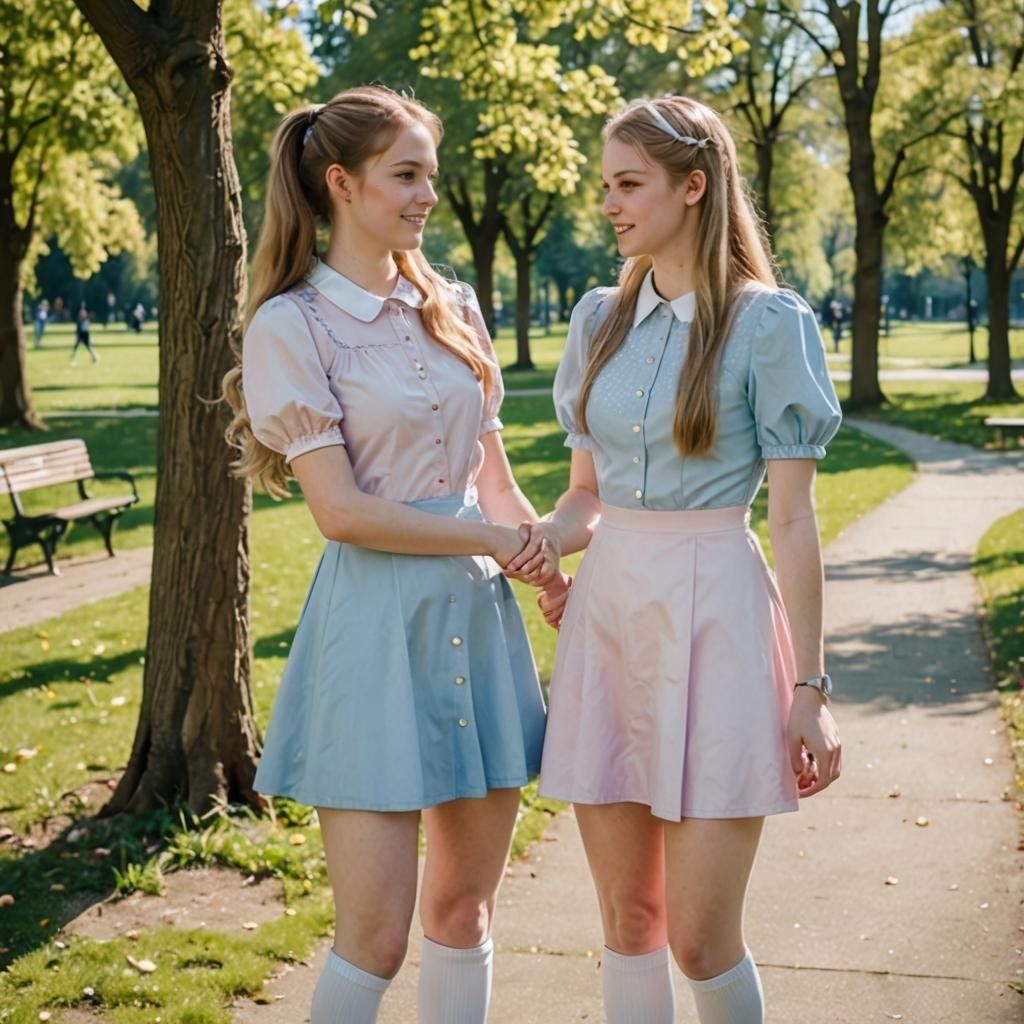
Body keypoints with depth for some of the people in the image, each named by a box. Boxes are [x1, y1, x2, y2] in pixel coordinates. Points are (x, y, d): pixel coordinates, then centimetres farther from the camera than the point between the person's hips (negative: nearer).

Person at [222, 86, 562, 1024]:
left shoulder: (454, 308, 12)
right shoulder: (291, 326, -6)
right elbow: (341, 510, -12)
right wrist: (497, 540, -7)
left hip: (477, 612, 6)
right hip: (377, 619, -6)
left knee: (465, 909, 11)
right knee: (376, 935, -3)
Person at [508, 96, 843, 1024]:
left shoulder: (768, 323, -5)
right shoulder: (600, 318, 10)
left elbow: (794, 519, -7)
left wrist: (810, 687, -8)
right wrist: (548, 539, -7)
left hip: (714, 616, -5)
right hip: (607, 610, 5)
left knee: (700, 938, -2)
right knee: (627, 921, 10)